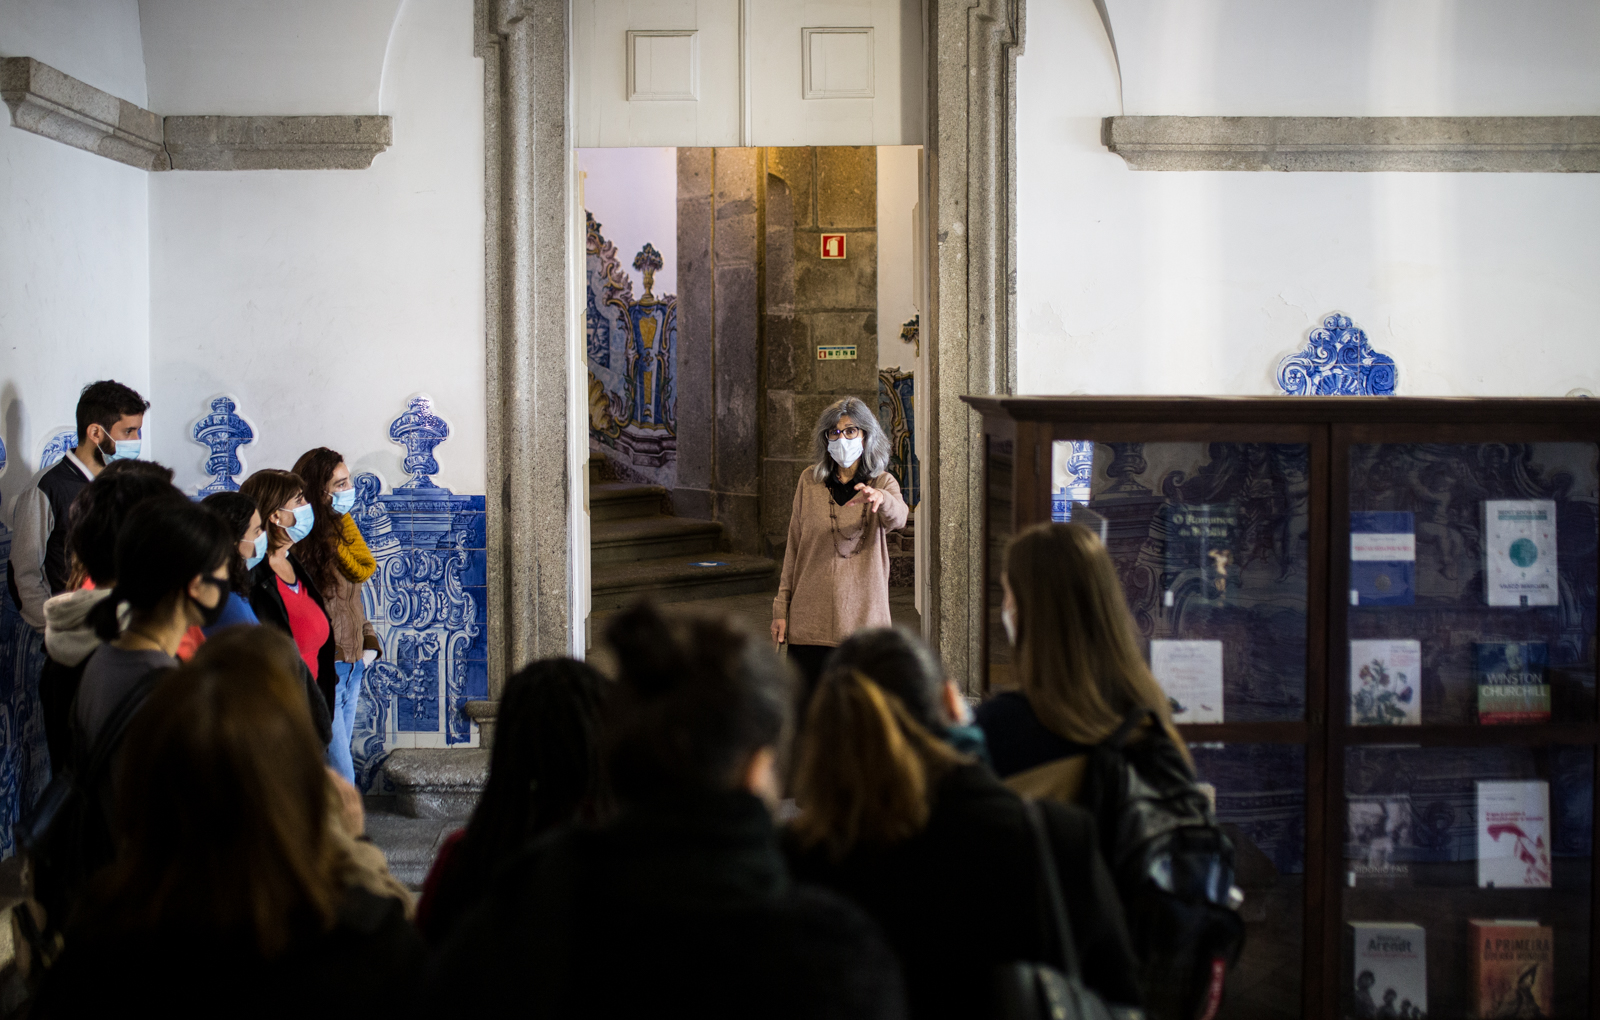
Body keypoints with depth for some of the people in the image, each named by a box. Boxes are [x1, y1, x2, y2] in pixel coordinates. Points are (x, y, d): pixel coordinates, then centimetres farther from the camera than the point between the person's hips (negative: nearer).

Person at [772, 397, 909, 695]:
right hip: (810, 620, 1)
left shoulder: (883, 483, 3)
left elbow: (898, 518, -20)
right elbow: (794, 547, 12)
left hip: (863, 616, -1)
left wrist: (881, 499, -44)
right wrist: (781, 607, 8)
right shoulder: (810, 481, 8)